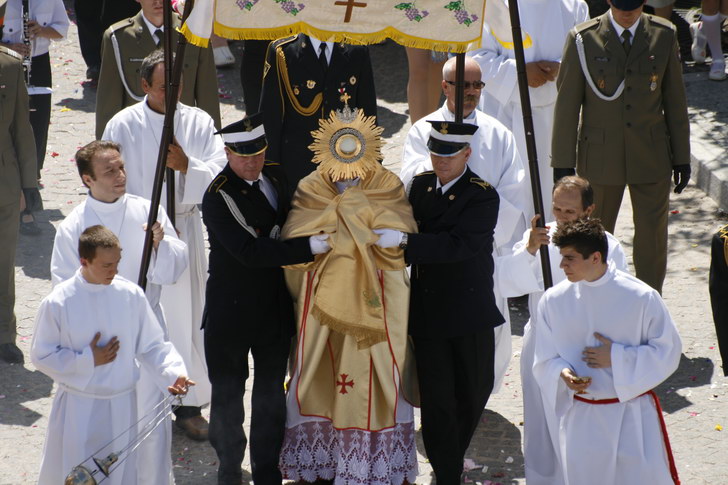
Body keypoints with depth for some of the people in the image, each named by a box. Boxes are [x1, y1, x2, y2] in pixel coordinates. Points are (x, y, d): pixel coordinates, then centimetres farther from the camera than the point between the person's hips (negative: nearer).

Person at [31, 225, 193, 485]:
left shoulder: (131, 295, -6)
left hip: (121, 406, 3)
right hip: (77, 409, -3)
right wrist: (89, 361, -15)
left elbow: (152, 345, 1)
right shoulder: (59, 302, -14)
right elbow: (42, 355, -7)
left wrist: (173, 372, -17)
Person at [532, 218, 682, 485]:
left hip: (633, 418, -2)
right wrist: (562, 374, -17)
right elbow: (545, 360, 5)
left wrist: (617, 358, -15)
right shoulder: (554, 300, -2)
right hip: (581, 420, 2)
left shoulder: (641, 298, -11)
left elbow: (668, 351, -5)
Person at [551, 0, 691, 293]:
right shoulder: (583, 40, -7)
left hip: (652, 156, 1)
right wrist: (562, 163, -4)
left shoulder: (664, 36, 0)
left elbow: (675, 101, 6)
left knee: (652, 236, 2)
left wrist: (681, 157, 7)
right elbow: (567, 105, -4)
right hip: (600, 157, -1)